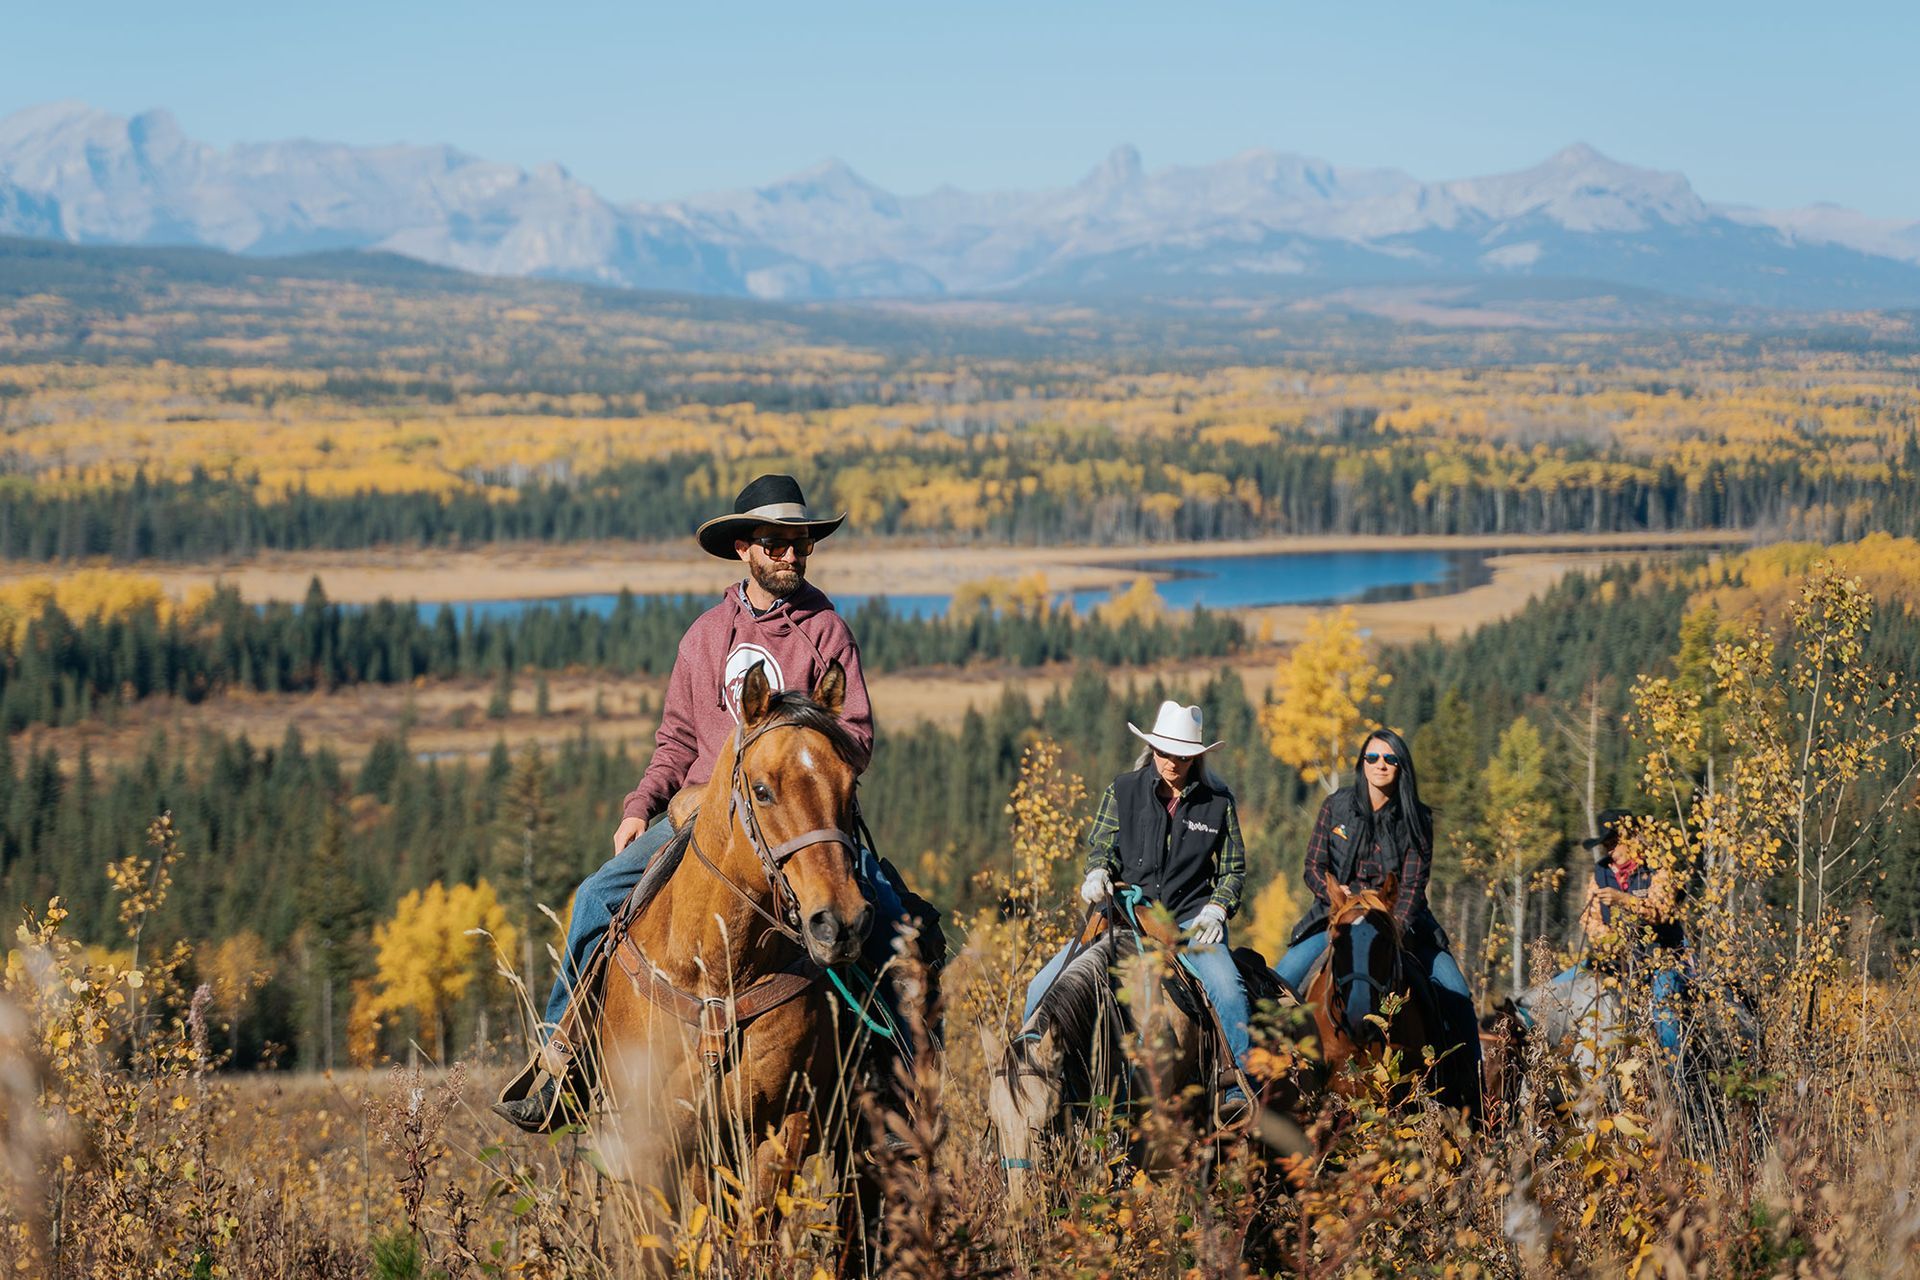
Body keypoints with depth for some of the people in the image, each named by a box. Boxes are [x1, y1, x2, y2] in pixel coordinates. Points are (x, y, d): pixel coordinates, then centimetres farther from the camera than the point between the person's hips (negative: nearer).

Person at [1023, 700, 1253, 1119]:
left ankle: (1238, 1094, -22)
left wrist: (1215, 910, -8)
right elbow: (1101, 846, 7)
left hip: (1190, 920, -2)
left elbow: (1233, 868, 9)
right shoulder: (1124, 791, 3)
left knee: (1226, 986, -31)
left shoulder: (1218, 801, 3)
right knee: (1044, 987, -11)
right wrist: (1097, 873, -17)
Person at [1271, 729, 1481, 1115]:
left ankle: (1469, 1097, -7)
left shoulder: (1417, 819, -2)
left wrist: (1396, 929, -25)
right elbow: (1314, 871, 0)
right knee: (1279, 983, -20)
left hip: (1400, 920, 0)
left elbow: (1413, 885, -8)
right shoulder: (1335, 807, -1)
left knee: (1455, 994, -17)